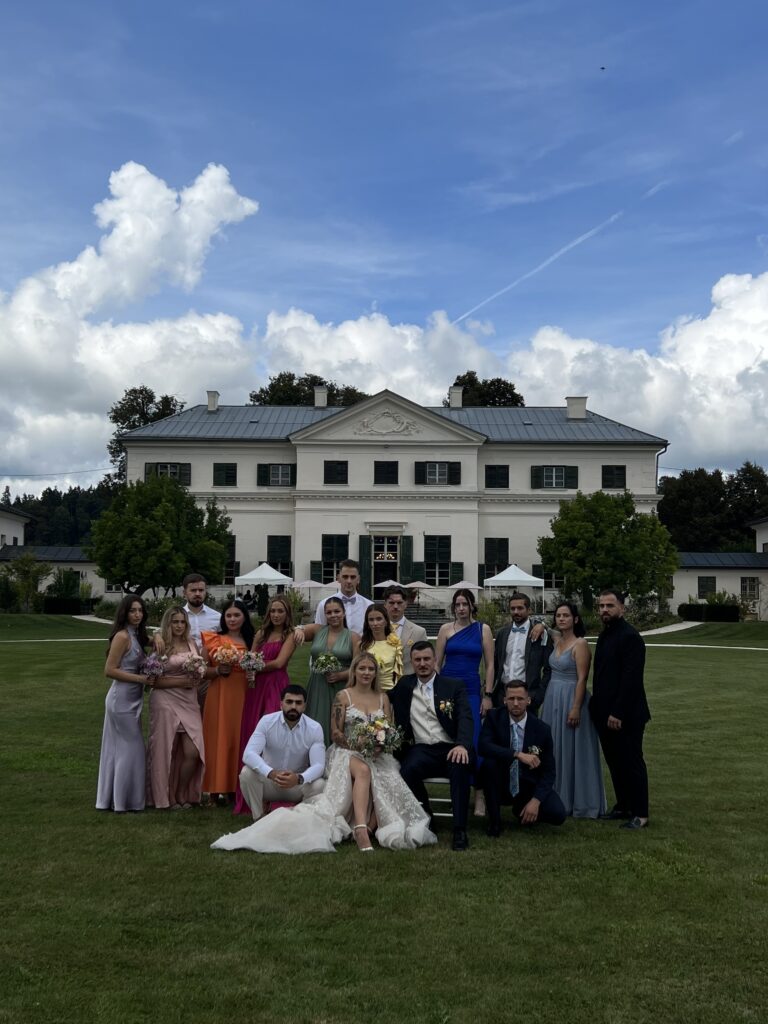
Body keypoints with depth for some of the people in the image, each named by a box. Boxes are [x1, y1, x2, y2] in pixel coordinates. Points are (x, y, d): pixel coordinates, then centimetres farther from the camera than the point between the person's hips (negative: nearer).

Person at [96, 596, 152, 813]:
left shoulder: (136, 636, 11)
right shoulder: (122, 636, -15)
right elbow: (109, 670, -18)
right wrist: (140, 678, -18)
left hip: (131, 699, 9)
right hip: (123, 699, -9)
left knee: (119, 749, 15)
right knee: (130, 748, -1)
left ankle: (113, 798, 24)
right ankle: (123, 801, 9)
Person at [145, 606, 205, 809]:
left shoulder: (192, 644, 10)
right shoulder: (160, 646, -4)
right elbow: (155, 680, -7)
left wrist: (196, 679, -1)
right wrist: (180, 681, -14)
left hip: (189, 702, 4)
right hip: (166, 702, -4)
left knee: (192, 752, -4)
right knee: (168, 751, 3)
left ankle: (183, 794, 17)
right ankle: (168, 797, 20)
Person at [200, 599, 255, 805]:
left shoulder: (252, 641, 10)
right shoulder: (213, 640, 7)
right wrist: (217, 670, -12)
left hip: (243, 695, 1)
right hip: (219, 695, -1)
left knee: (240, 738, 1)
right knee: (219, 738, -3)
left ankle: (238, 786, 10)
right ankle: (219, 787, 3)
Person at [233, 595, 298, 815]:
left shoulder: (290, 635, 2)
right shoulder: (261, 634, 17)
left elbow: (279, 662, -8)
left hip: (276, 687, -5)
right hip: (256, 687, 5)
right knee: (251, 735, 3)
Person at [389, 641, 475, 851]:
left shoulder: (454, 686, 8)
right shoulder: (404, 686, 17)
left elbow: (465, 718, -7)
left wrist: (462, 745, -24)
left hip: (451, 748, -2)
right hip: (422, 750, 2)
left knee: (460, 765, -36)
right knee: (408, 769, -31)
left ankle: (459, 830, -28)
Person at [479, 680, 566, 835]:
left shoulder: (542, 729, -9)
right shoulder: (494, 717, -9)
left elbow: (548, 771, -6)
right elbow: (483, 746, -25)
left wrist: (536, 800, -20)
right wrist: (518, 755, -33)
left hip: (529, 786, 1)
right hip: (501, 786, -1)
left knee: (558, 815, -23)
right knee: (489, 762, -31)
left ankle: (521, 810, 12)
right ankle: (494, 820, -12)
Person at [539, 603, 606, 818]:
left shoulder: (580, 644, -12)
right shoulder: (557, 641, 9)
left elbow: (582, 679, -16)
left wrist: (576, 708, -20)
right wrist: (544, 702, 10)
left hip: (571, 699, -7)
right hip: (553, 699, 7)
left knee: (572, 750, 0)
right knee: (555, 749, 12)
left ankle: (578, 801, 11)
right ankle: (558, 798, 22)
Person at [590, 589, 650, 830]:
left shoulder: (630, 637, -15)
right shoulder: (605, 635, 14)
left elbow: (630, 679, -20)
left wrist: (618, 713, -22)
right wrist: (598, 707, 13)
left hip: (625, 715, -9)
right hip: (605, 713, 9)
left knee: (632, 763, -1)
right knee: (614, 762, 14)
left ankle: (640, 814, 7)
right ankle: (623, 805, 25)